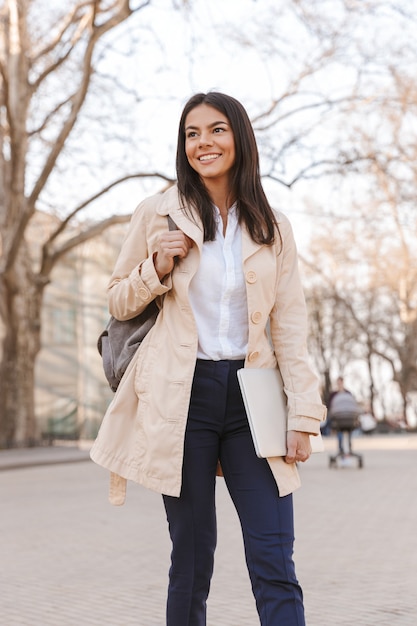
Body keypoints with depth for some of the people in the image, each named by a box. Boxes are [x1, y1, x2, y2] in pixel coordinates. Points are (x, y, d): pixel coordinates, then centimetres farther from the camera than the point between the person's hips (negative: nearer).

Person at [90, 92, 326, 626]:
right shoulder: (158, 214, 5)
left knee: (275, 566, -5)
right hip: (183, 397, -1)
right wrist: (157, 269, -9)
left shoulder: (271, 229, 9)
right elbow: (117, 303, 12)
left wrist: (303, 414, -1)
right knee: (192, 561, 3)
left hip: (251, 399, 1)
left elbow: (290, 325, 7)